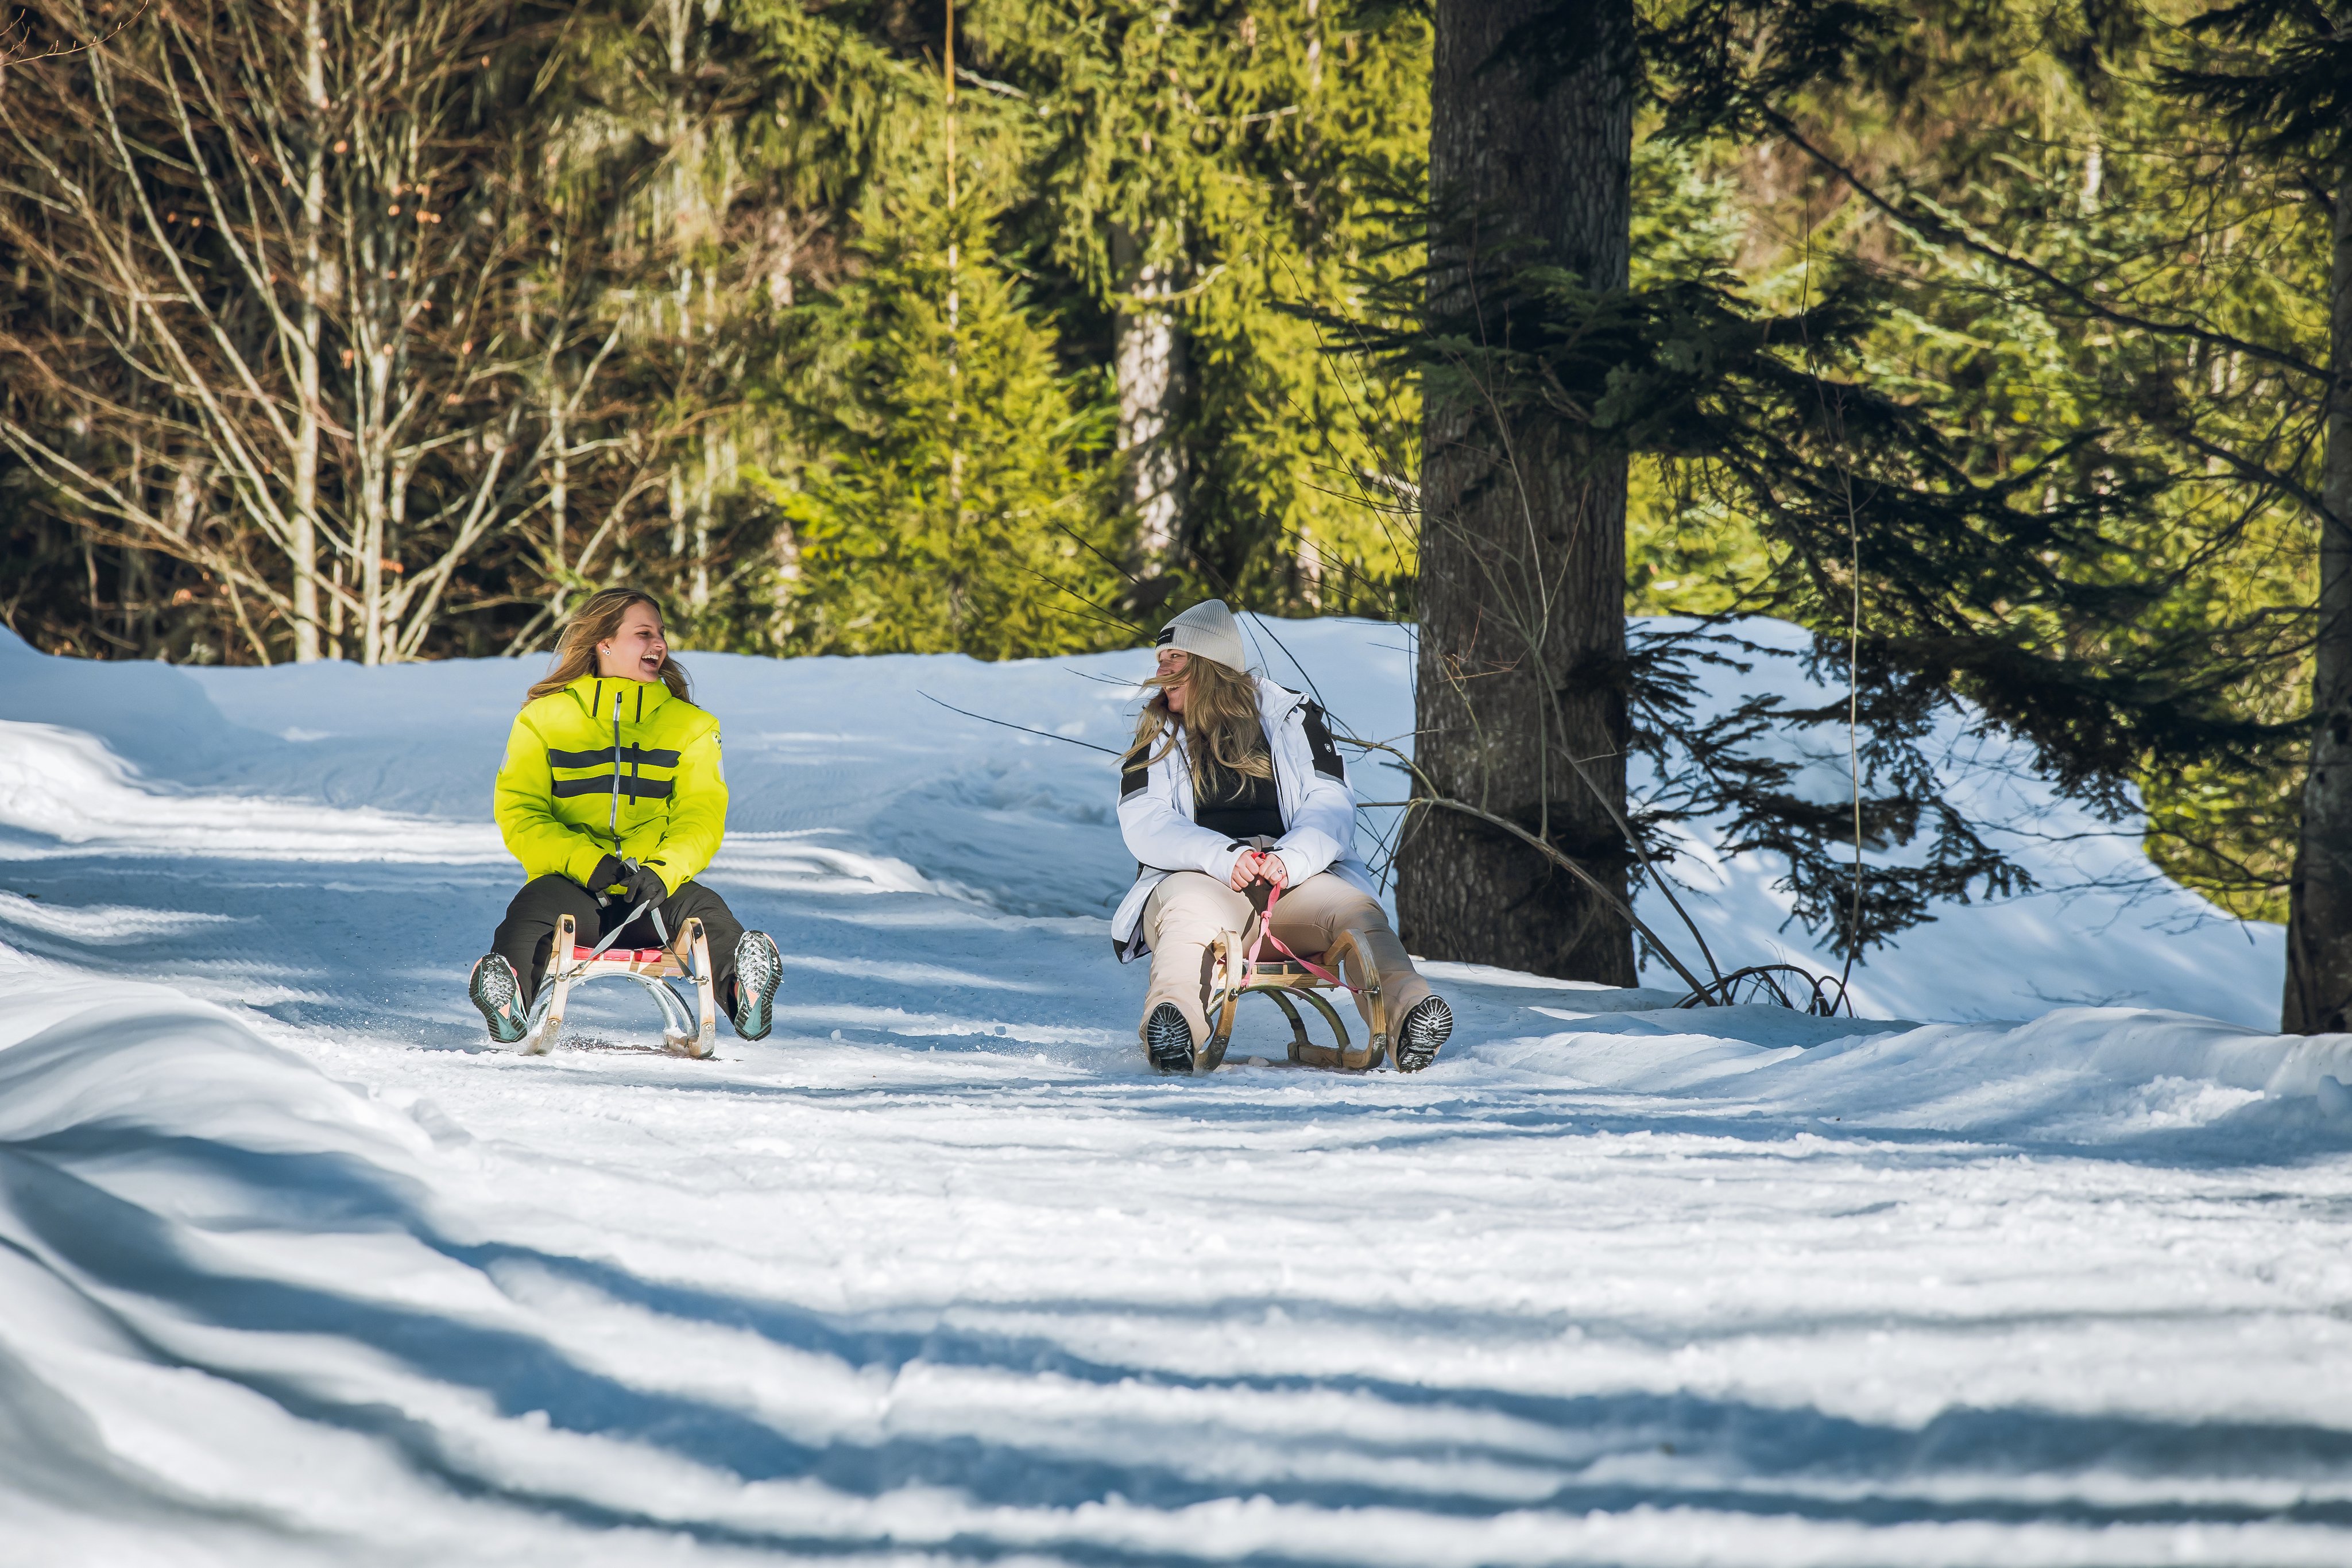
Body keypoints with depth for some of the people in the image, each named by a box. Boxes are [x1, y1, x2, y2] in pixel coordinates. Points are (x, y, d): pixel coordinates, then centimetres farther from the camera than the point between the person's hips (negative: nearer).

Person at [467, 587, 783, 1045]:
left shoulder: (689, 725, 13)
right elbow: (519, 814, 0)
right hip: (572, 884, -1)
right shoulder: (543, 719, 8)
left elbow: (700, 818, 2)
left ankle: (745, 994, -49)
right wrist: (587, 863, -18)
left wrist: (663, 870, -21)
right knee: (532, 909, -35)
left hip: (654, 889, 1)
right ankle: (508, 1009, -46)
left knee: (705, 910, -31)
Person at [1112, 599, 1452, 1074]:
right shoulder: (1156, 739, 14)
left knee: (1354, 909, -31)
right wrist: (1225, 857, -22)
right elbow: (1144, 825, -3)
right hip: (1199, 879, -1)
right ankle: (1172, 1023, -63)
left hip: (1295, 881, 1)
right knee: (1194, 911, -38)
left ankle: (1409, 1014, -55)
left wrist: (1291, 859, -24)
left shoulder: (1293, 719, 13)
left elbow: (1331, 807, -1)